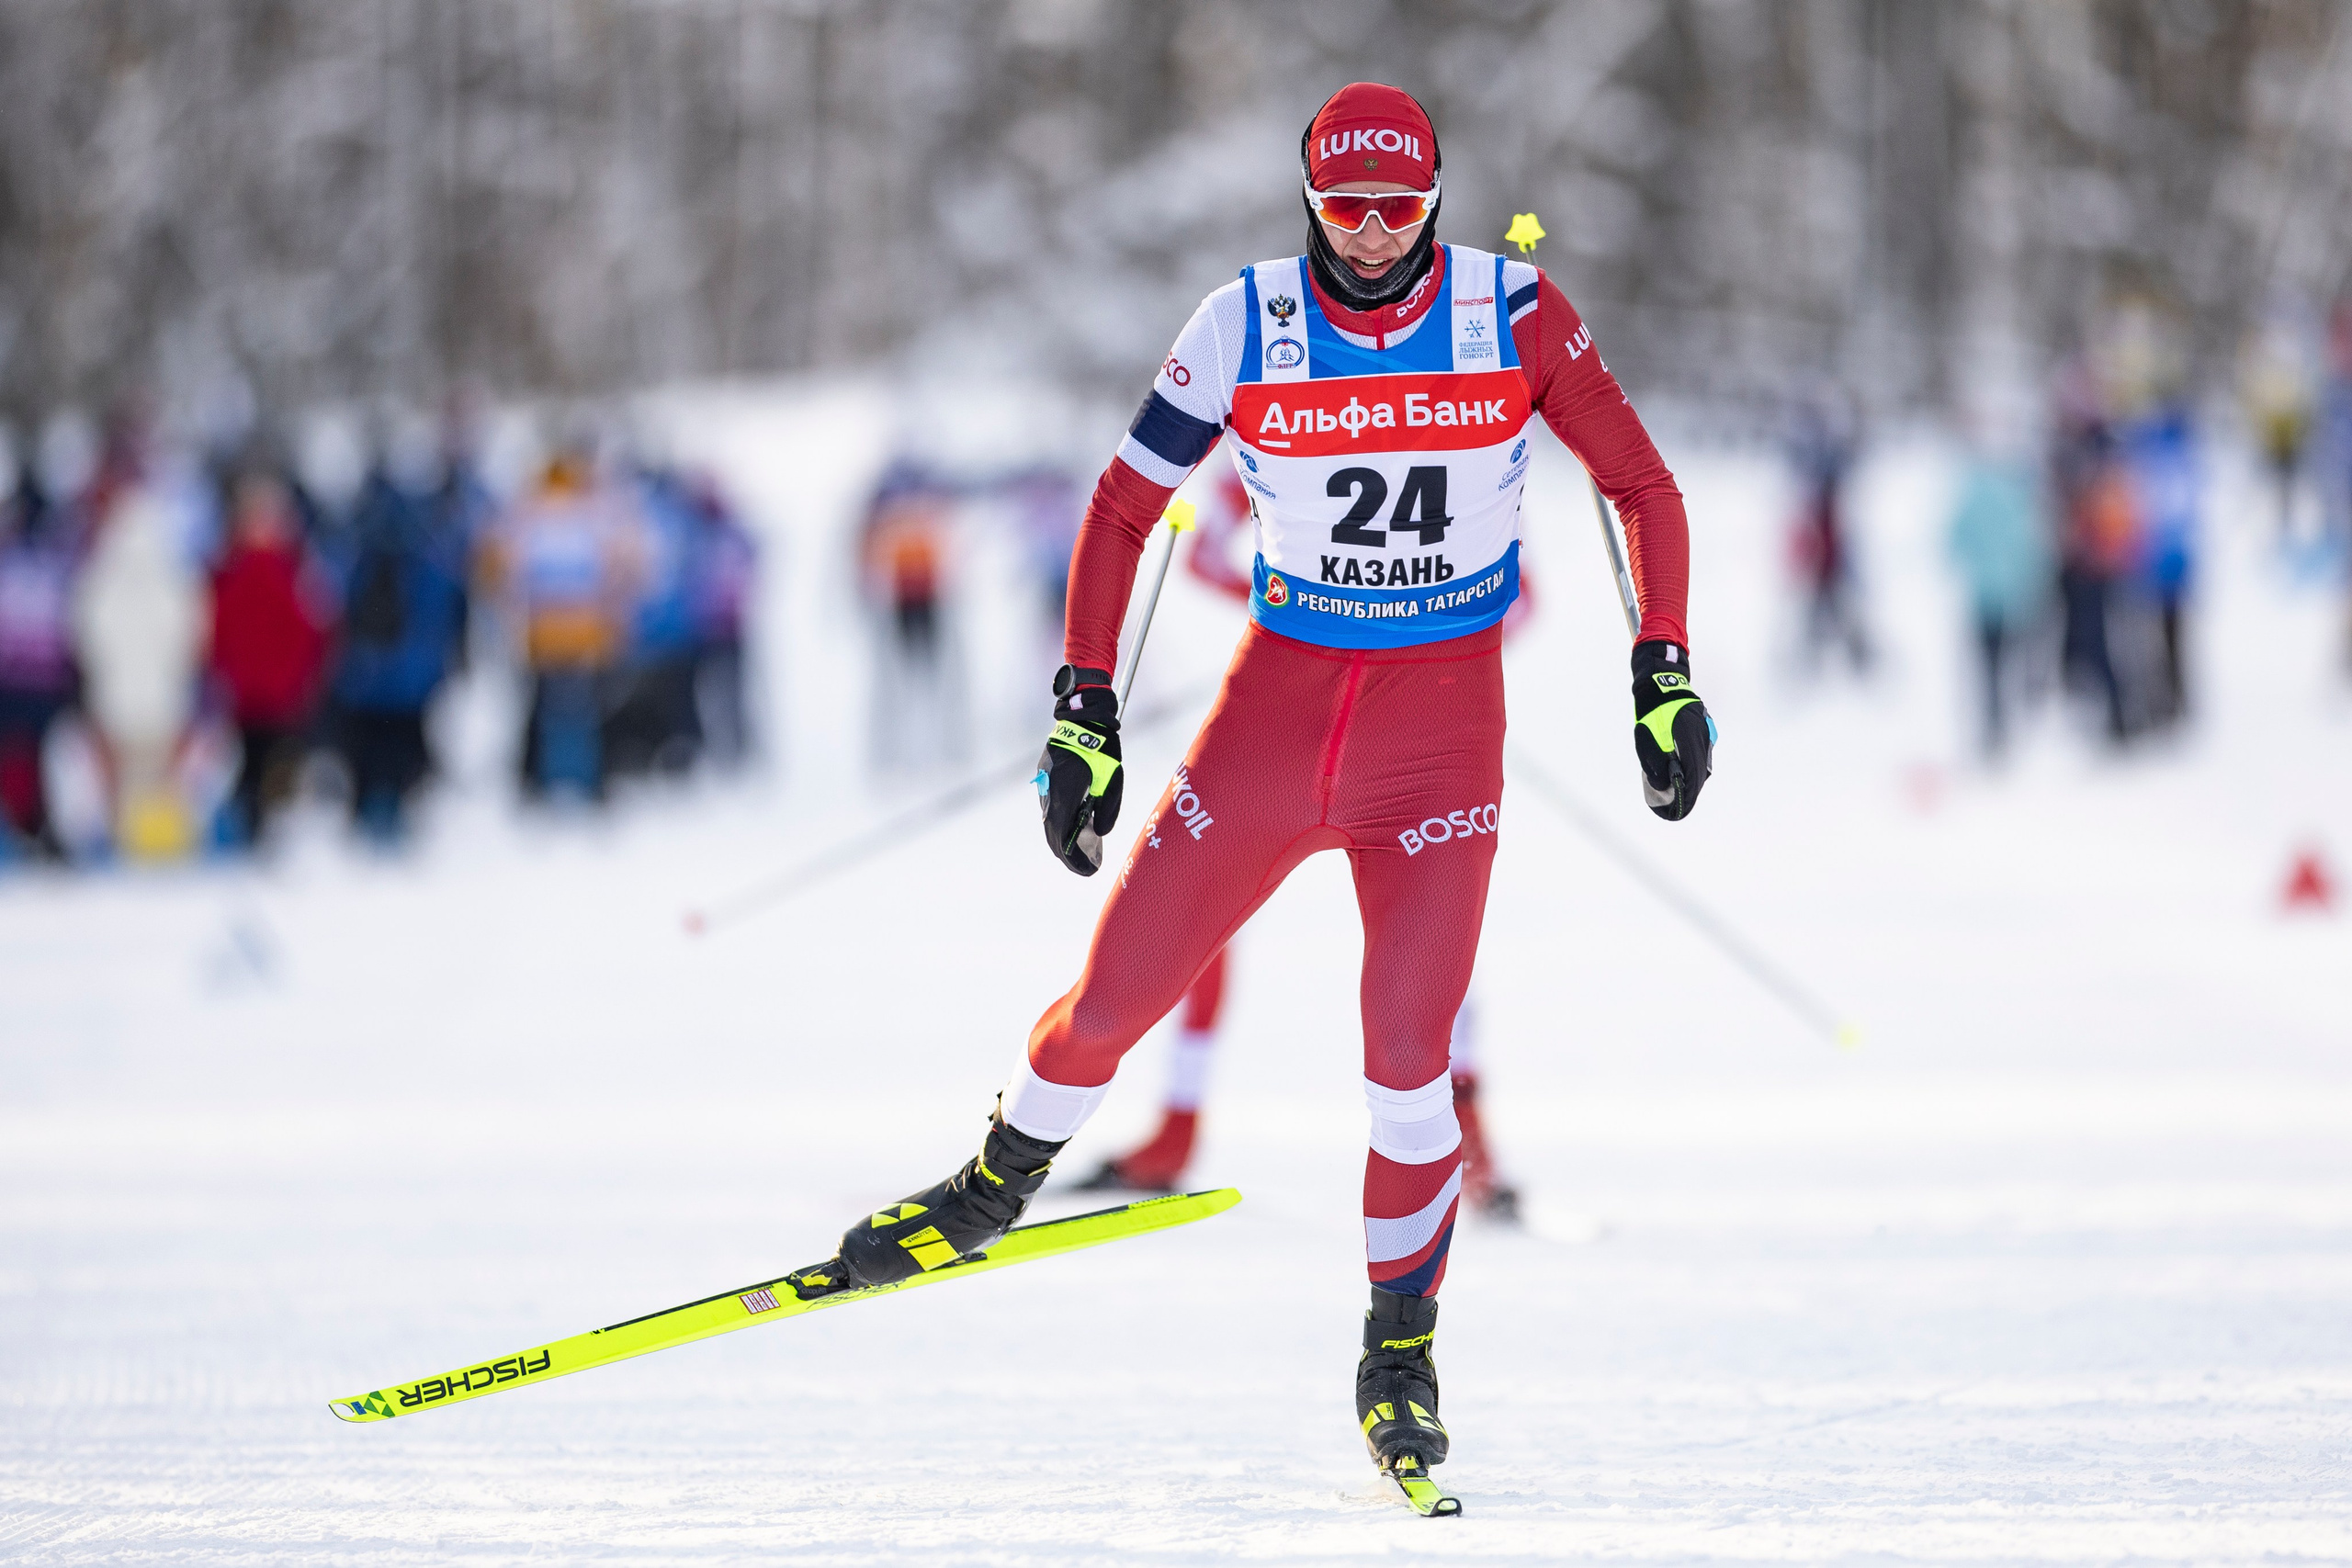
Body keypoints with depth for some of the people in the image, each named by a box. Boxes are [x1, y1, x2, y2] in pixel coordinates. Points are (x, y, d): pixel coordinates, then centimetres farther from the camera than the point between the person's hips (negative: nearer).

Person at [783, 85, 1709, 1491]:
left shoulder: (1514, 317, -9)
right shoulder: (1247, 330, -7)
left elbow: (1645, 488, 1)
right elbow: (1124, 511, 1)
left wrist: (1666, 677, -5)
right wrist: (1084, 712, -4)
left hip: (1443, 726, -1)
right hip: (1277, 699, 1)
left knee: (1408, 1059, -11)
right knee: (1116, 993, 1)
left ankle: (1402, 1340, 8)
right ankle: (1001, 1184, 31)